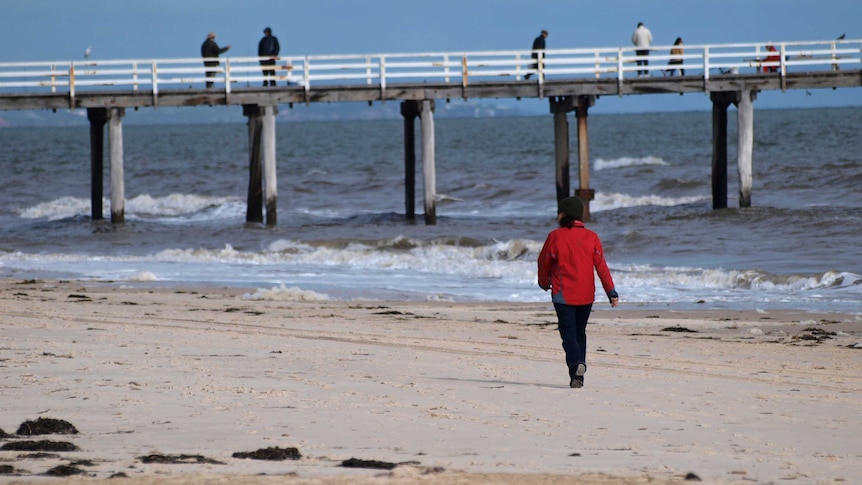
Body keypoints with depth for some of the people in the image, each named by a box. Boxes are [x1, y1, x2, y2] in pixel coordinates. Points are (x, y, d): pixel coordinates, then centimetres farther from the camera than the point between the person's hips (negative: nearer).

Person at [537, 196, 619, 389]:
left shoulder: (556, 236, -5)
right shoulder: (591, 237, 2)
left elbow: (544, 263, 4)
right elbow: (601, 266, -2)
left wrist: (544, 283, 24)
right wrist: (611, 292, -1)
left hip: (563, 294, -4)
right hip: (586, 295, 4)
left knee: (568, 332, -5)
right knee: (580, 332, 14)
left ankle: (576, 364, -30)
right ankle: (578, 376, 13)